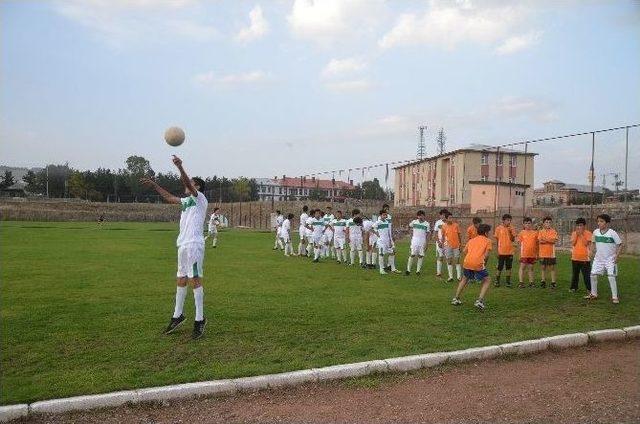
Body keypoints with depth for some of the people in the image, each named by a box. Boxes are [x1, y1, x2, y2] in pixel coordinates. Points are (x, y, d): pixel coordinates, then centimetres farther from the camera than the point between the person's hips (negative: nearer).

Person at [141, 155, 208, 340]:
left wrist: (180, 167, -34)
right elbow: (169, 197, 35)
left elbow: (188, 183, -20)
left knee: (195, 280, -9)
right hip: (183, 245, 9)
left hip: (194, 245, -9)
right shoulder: (187, 200, 22)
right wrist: (154, 185, 36)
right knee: (181, 280, 14)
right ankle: (177, 316, 24)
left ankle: (200, 319, -3)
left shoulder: (200, 198, -2)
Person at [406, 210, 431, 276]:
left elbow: (428, 234, 3)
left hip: (422, 241, 1)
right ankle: (408, 270, -1)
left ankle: (418, 270, 10)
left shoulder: (426, 224, 1)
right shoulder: (414, 222, 1)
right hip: (415, 240, -1)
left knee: (421, 256, 2)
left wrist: (426, 243, -3)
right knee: (412, 255, -5)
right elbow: (409, 226, 21)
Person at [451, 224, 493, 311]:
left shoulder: (472, 240, 24)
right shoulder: (487, 241, 11)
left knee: (464, 279, 28)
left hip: (467, 262, 5)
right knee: (487, 281, 13)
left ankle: (456, 299, 26)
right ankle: (479, 301, -1)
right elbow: (486, 254, 0)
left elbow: (465, 251, 15)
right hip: (478, 264, -5)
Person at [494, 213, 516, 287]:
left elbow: (513, 240, 1)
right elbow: (496, 240, 0)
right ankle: (497, 281, 14)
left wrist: (510, 232, -13)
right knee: (499, 267, 2)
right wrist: (497, 251, -2)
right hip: (501, 252, -3)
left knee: (509, 267, 7)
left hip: (510, 251, 3)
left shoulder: (511, 229, 5)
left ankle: (508, 281, 16)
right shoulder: (498, 228, -3)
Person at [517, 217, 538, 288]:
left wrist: (537, 254, 9)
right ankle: (521, 282, 2)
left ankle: (531, 282, 17)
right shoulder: (522, 233, 1)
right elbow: (519, 243, 3)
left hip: (532, 254, 2)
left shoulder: (535, 233, 5)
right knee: (522, 267, -1)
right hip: (524, 253, -2)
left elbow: (537, 244, 10)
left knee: (530, 268, 10)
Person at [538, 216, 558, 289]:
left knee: (552, 267, 2)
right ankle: (543, 281, 16)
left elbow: (555, 240, -12)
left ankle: (553, 282, 7)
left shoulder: (553, 231, 2)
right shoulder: (541, 231, 5)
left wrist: (545, 239, -15)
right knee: (543, 267, 8)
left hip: (551, 253, -1)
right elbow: (540, 240, -9)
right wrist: (550, 240, -14)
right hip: (542, 253, 2)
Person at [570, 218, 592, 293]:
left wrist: (581, 234, -15)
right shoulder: (574, 233, 7)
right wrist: (576, 234, -8)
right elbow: (573, 243, -3)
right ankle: (573, 288, 20)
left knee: (586, 275, -2)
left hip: (585, 258, -4)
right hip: (575, 257, 4)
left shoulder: (588, 233, -3)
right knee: (575, 274, 12)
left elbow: (586, 243, -14)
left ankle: (589, 289, 5)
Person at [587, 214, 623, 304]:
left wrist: (616, 256, -15)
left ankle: (615, 297, 1)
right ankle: (594, 294, 19)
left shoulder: (612, 233, -14)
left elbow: (620, 245, -8)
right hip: (598, 258, 5)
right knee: (593, 275, 4)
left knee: (611, 277, -11)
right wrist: (592, 252, 2)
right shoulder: (595, 232, -2)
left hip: (610, 259, -4)